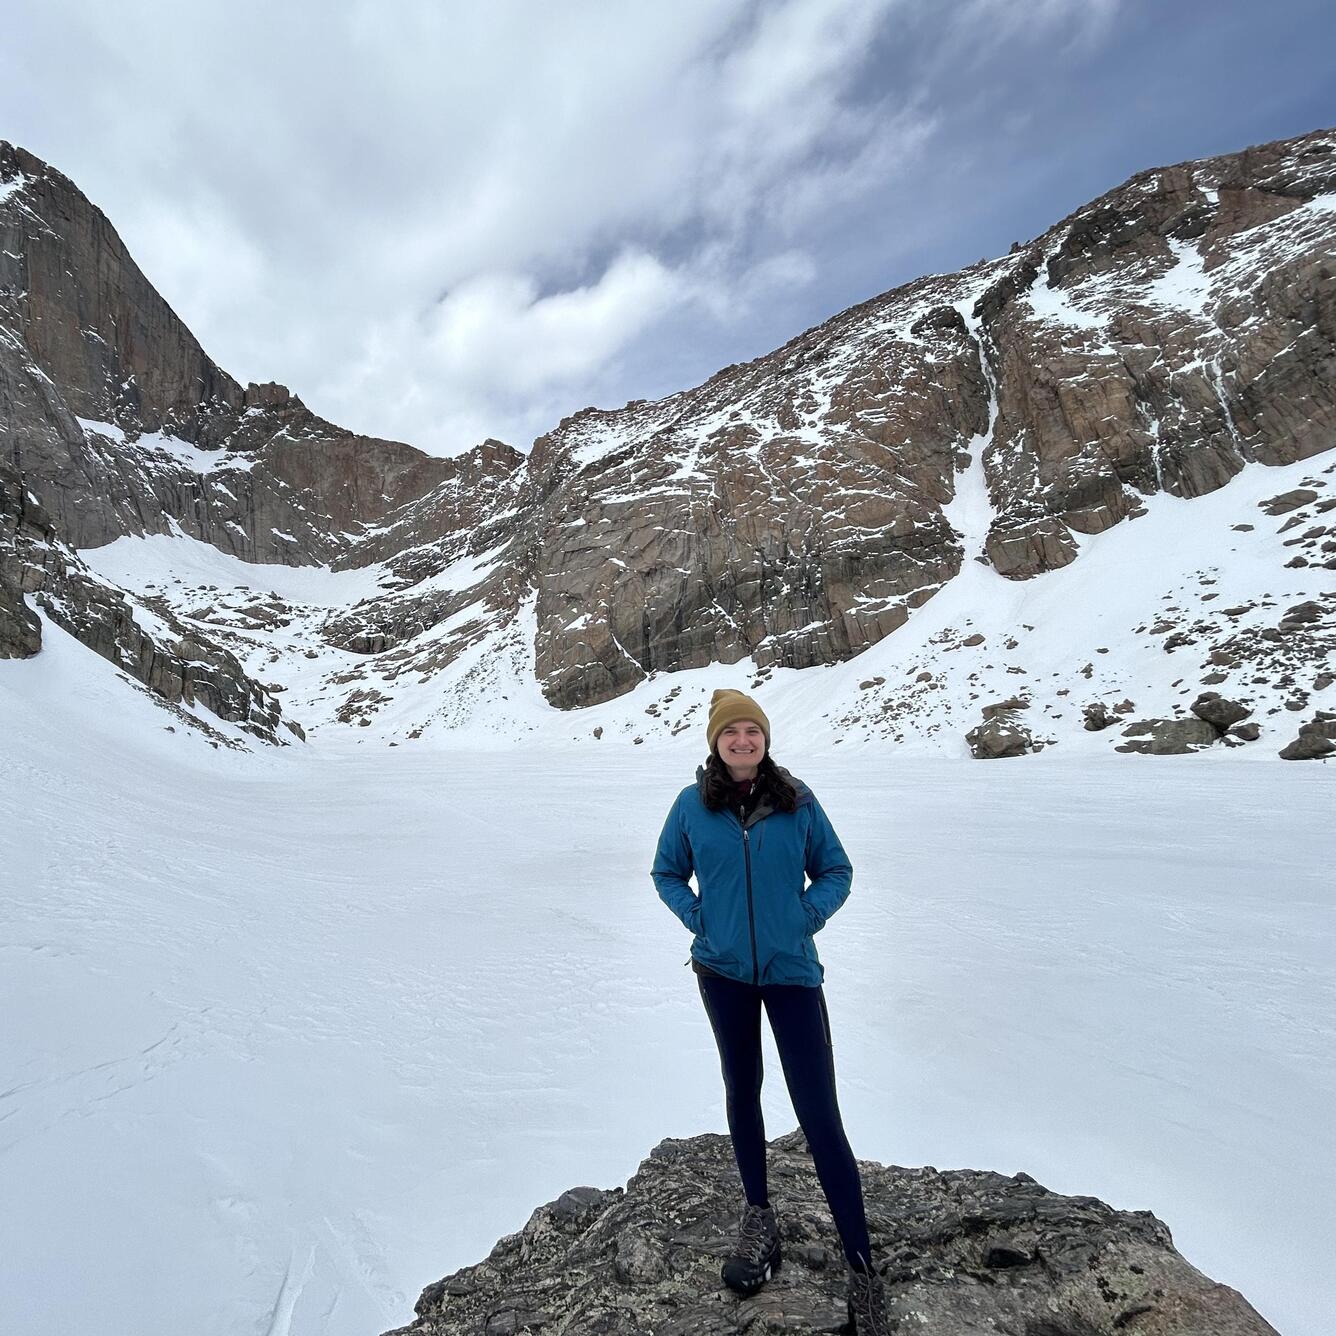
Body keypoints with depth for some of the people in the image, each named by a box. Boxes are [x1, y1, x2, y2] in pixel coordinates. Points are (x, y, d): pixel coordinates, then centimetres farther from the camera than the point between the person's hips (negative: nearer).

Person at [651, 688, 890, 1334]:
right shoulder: (693, 804, -7)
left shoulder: (797, 800, -9)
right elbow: (666, 873, 6)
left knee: (819, 1116, -1)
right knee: (742, 1091, 20)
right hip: (723, 971, 2)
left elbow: (836, 870, 2)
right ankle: (758, 1213, 42)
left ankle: (861, 1267, 16)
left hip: (791, 971, -2)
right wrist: (698, 918, -7)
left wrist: (807, 917, -12)